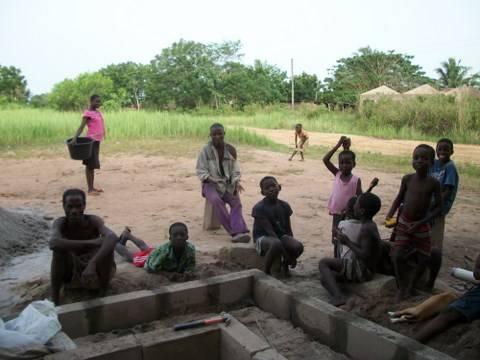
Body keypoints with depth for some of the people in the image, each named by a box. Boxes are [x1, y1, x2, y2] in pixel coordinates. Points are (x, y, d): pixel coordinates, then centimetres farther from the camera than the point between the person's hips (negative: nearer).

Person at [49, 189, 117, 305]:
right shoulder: (60, 223, -18)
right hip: (72, 272, 1)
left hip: (96, 270, 0)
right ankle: (54, 300, -18)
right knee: (59, 248, -27)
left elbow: (112, 237, -43)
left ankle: (103, 295, -13)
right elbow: (54, 243, -42)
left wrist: (92, 264, -55)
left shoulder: (93, 220, -21)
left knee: (107, 244, -29)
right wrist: (90, 243, -44)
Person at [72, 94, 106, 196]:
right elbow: (81, 127, -18)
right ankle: (90, 189, -1)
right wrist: (75, 138, -29)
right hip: (91, 141, -8)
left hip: (97, 140, 8)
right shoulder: (87, 113, -10)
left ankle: (92, 187, 19)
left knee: (93, 164, 12)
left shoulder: (97, 112, 14)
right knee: (90, 165, -4)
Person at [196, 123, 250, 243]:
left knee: (236, 202, -27)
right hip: (211, 183, -3)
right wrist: (210, 179, -22)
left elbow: (235, 170, 9)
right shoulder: (206, 150, -3)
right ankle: (237, 231, -36)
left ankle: (237, 232, -41)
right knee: (216, 201, -34)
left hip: (228, 183, 3)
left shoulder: (230, 150, 6)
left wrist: (236, 182, -11)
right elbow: (200, 171, -3)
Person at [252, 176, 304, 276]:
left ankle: (285, 264, 9)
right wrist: (286, 255, -26)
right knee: (277, 244, -39)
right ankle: (266, 271, -16)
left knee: (298, 246, -23)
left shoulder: (284, 205, 1)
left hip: (281, 235, 6)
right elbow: (269, 230, -22)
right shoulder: (259, 208, -17)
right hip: (263, 237, -6)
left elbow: (288, 229, 6)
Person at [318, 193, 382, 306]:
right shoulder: (369, 225, 8)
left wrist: (347, 242, -20)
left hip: (363, 270, -10)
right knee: (325, 278, 17)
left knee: (323, 263, -14)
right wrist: (343, 238, 9)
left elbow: (365, 255, -28)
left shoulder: (366, 229, -22)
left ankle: (338, 297, -25)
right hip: (360, 268, 10)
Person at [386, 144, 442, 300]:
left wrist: (421, 222, -17)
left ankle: (410, 289, 29)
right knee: (398, 256, -8)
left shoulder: (433, 183, -11)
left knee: (423, 260, 7)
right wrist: (390, 215, -8)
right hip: (404, 223, 0)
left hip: (422, 226, 0)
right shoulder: (407, 179, -7)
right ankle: (402, 288, 13)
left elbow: (438, 207, -8)